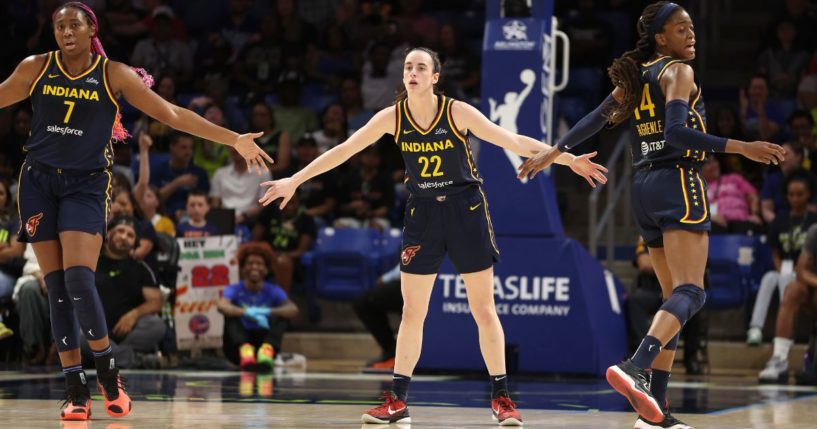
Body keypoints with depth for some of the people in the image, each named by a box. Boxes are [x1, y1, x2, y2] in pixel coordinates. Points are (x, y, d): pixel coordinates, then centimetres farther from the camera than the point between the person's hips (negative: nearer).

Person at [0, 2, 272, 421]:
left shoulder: (113, 75, -2)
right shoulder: (36, 68, 2)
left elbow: (172, 114, -1)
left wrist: (234, 140, -5)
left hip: (86, 185, -2)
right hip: (39, 181, 2)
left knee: (78, 279, -18)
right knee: (56, 287, -2)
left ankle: (107, 370, 2)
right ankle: (76, 390, 3)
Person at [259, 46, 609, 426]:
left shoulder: (457, 112, -12)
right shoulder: (392, 117, -5)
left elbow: (512, 141, -13)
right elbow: (344, 150, 0)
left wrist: (567, 158, -18)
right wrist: (294, 181, 0)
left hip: (465, 209, -2)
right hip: (423, 212, 2)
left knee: (483, 310, -1)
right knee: (412, 312, 3)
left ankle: (501, 398, 6)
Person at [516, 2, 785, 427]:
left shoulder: (635, 77, 17)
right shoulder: (678, 71, -5)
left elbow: (597, 118, 18)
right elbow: (676, 132, -19)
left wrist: (553, 153, 28)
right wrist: (740, 147, -23)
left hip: (644, 187, 9)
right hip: (678, 183, -9)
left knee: (674, 296, 13)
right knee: (690, 292, -20)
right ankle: (636, 367, -44)